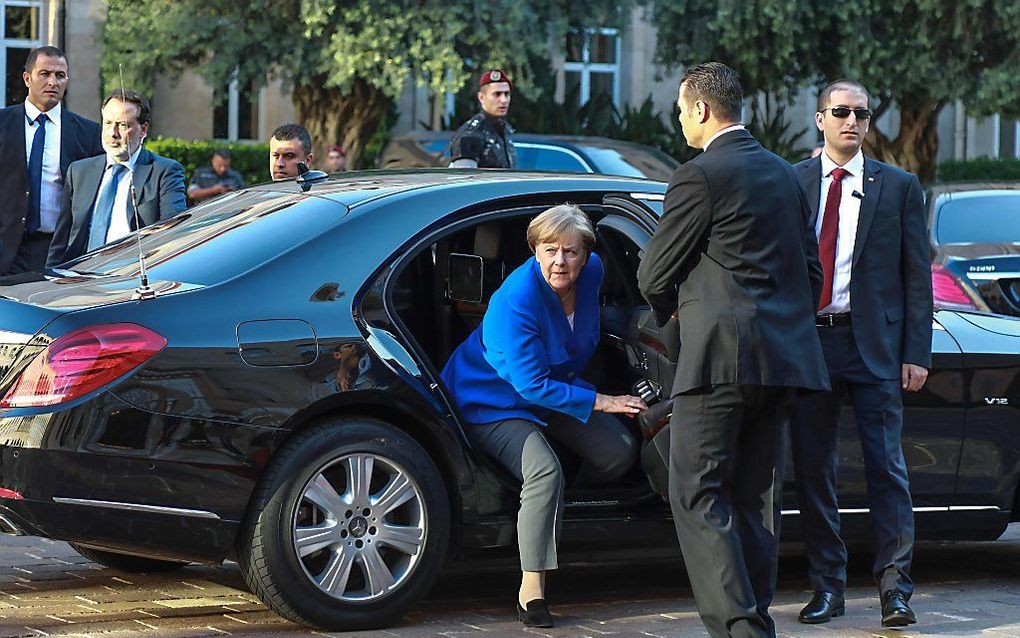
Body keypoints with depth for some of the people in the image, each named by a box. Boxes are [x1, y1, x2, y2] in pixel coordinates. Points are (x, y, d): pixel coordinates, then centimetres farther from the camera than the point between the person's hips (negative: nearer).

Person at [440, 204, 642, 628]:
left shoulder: (592, 272, -11)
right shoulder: (514, 302, -33)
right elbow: (532, 385, -29)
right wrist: (601, 402, -28)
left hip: (556, 388, 8)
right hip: (494, 402, -8)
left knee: (619, 452, -4)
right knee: (545, 473, -30)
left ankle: (563, 503, 22)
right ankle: (531, 590, -26)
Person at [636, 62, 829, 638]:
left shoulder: (700, 176, -8)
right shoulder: (785, 175, 16)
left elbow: (654, 275, -3)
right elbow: (812, 272, 20)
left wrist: (673, 307, 18)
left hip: (722, 355, -8)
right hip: (784, 357, 8)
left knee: (697, 494, -5)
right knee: (755, 497, 12)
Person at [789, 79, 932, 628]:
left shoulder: (899, 187, 6)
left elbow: (917, 275, 5)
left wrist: (916, 353, -2)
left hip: (874, 344, -1)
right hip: (806, 338, 1)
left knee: (886, 468, -3)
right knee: (812, 469, 5)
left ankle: (895, 589, 2)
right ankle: (826, 587, 15)